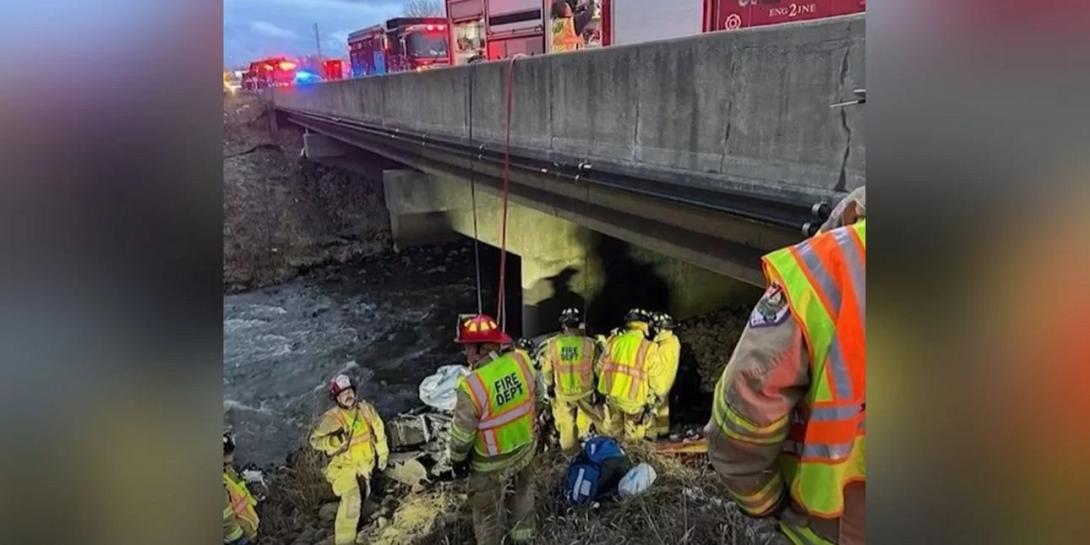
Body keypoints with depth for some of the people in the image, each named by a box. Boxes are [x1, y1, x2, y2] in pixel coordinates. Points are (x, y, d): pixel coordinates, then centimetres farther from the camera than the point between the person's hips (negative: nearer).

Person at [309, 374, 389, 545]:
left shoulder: (365, 408, -13)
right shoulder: (331, 418, -25)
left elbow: (379, 430, 1)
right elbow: (315, 440, -20)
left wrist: (382, 454, 7)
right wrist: (334, 440, -39)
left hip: (365, 463, 6)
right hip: (344, 465, -5)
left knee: (363, 494, 26)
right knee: (352, 500, -19)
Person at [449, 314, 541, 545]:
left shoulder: (472, 385, -34)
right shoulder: (522, 359, -18)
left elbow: (463, 433, -21)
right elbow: (537, 395, 0)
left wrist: (457, 459, -1)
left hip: (493, 462, -6)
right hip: (526, 446, 6)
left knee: (487, 509, 20)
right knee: (521, 490, 32)